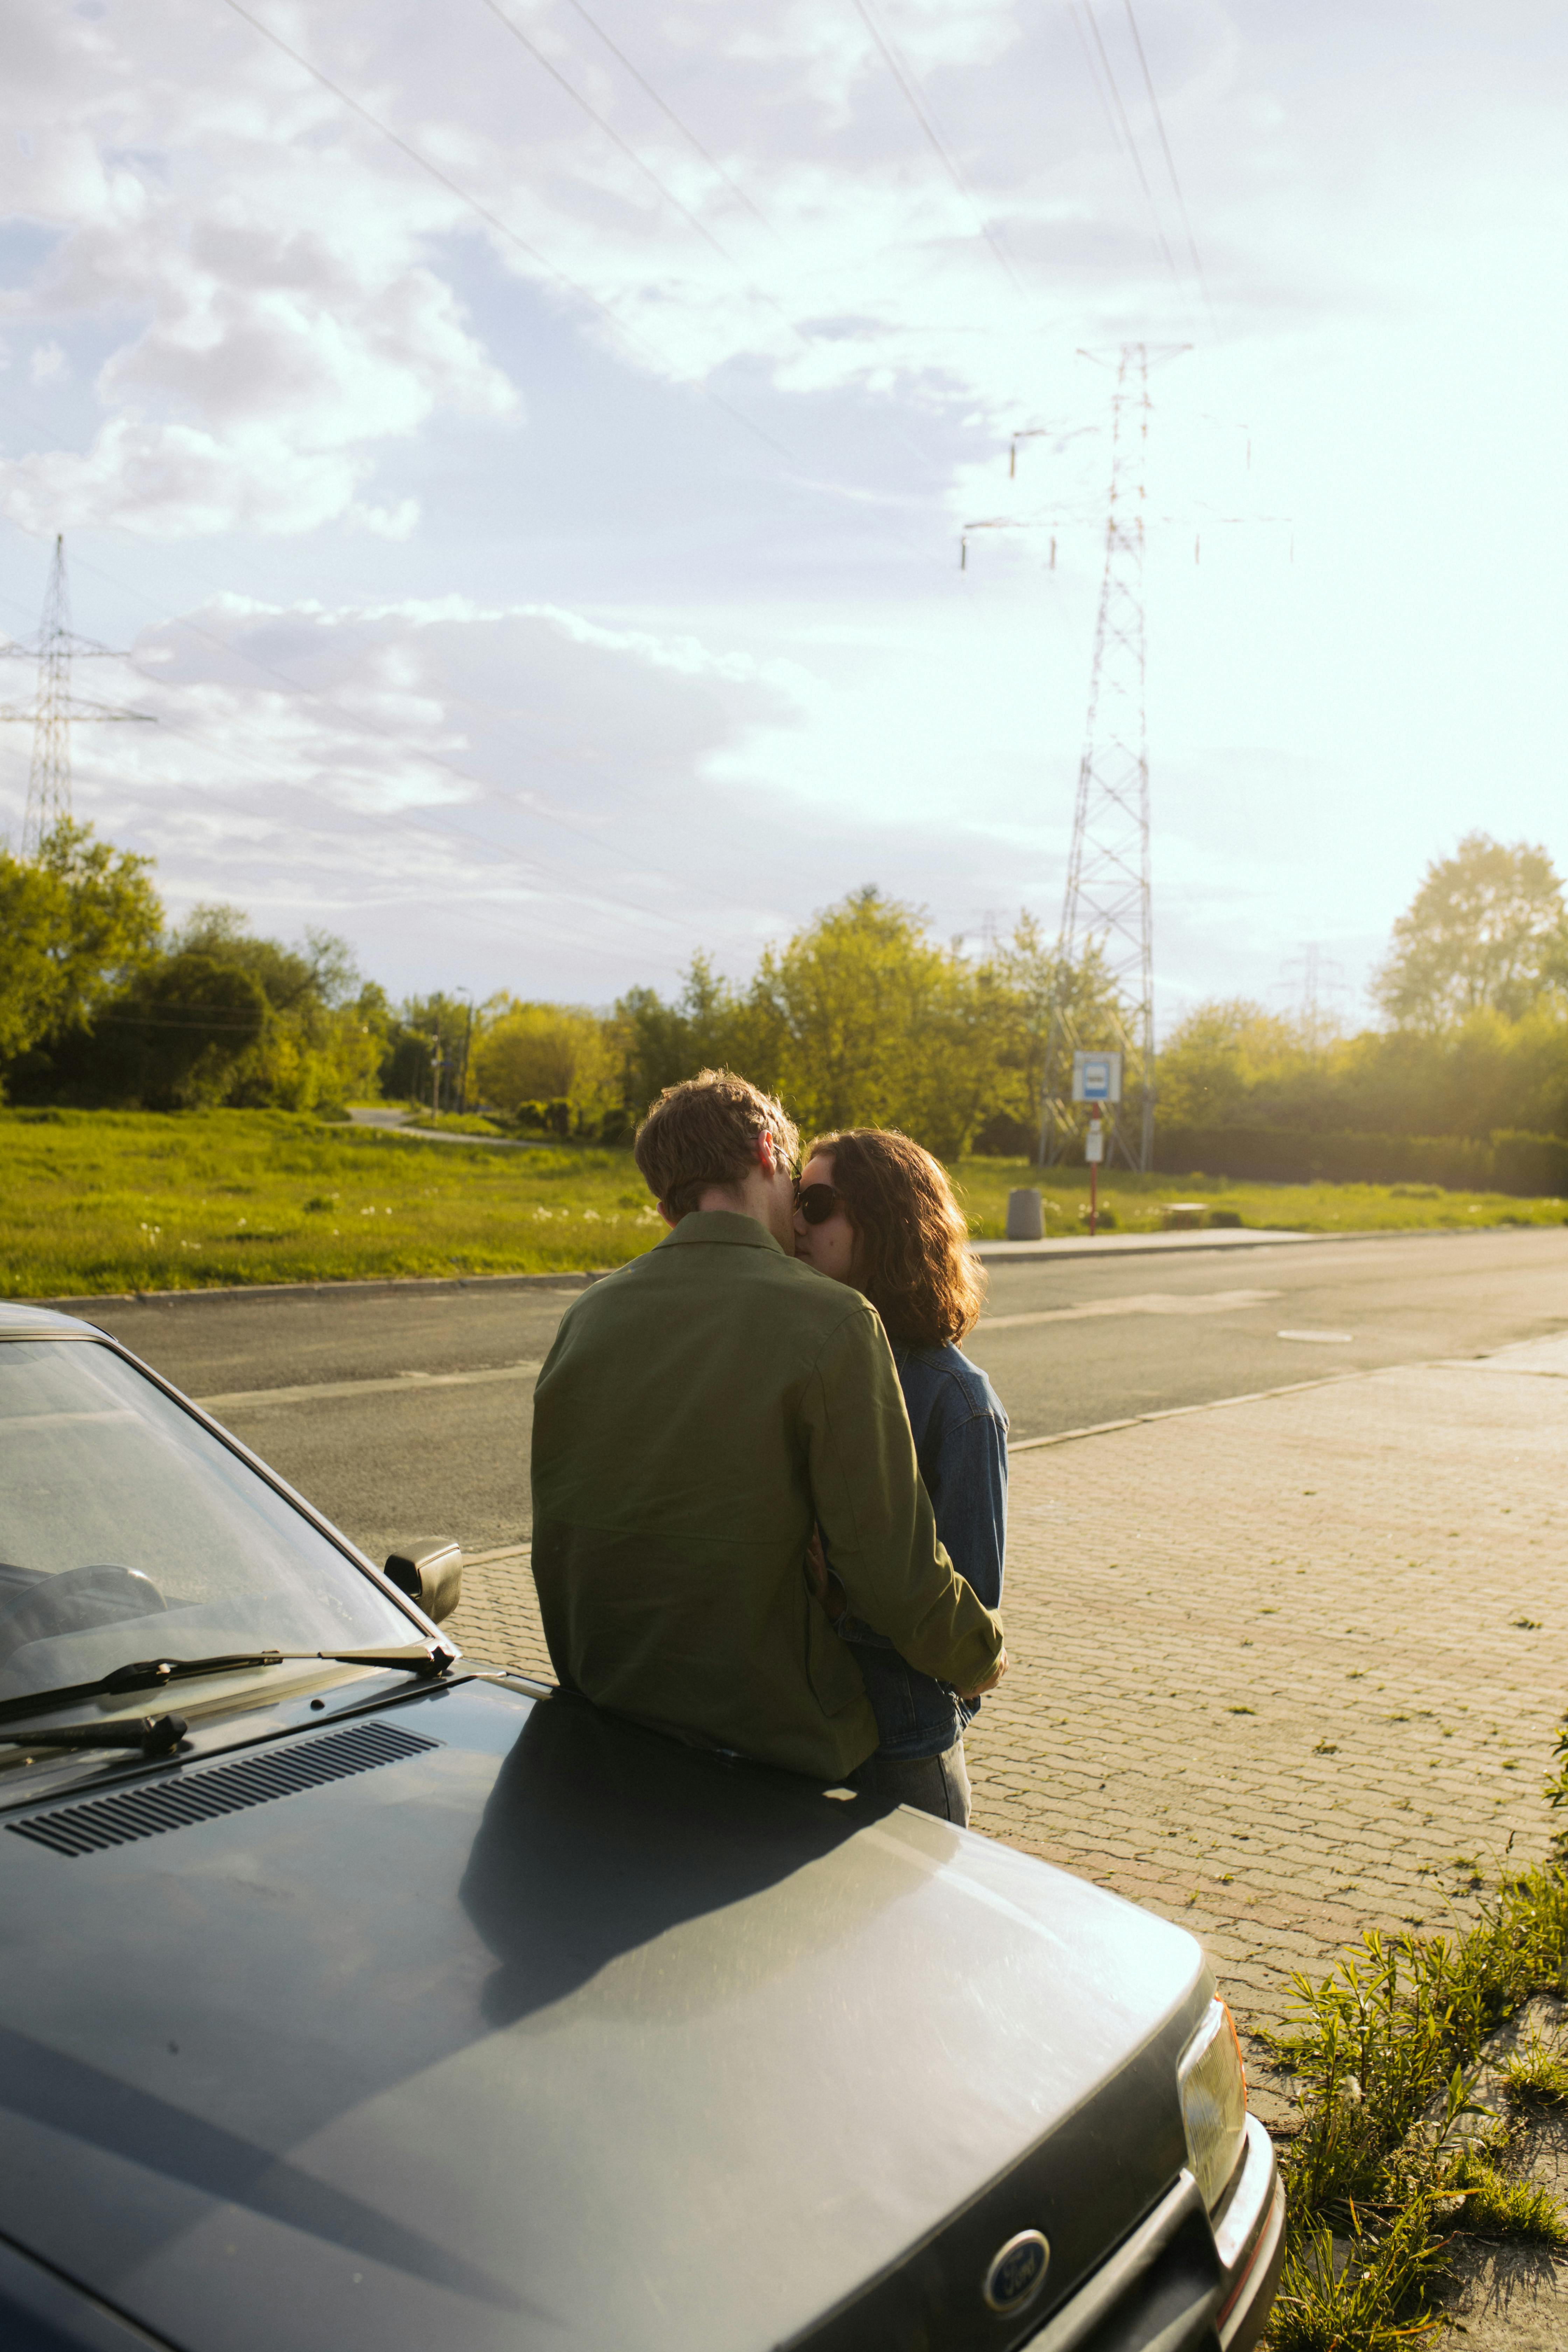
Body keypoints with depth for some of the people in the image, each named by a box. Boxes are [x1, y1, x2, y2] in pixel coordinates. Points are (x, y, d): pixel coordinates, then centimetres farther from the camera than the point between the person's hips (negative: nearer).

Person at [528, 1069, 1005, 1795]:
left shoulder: (586, 1317, 1)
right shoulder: (831, 1321, -16)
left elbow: (555, 1545, 9)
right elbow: (893, 1569, -16)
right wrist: (979, 1655, 4)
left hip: (611, 1737, 6)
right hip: (776, 1748, -5)